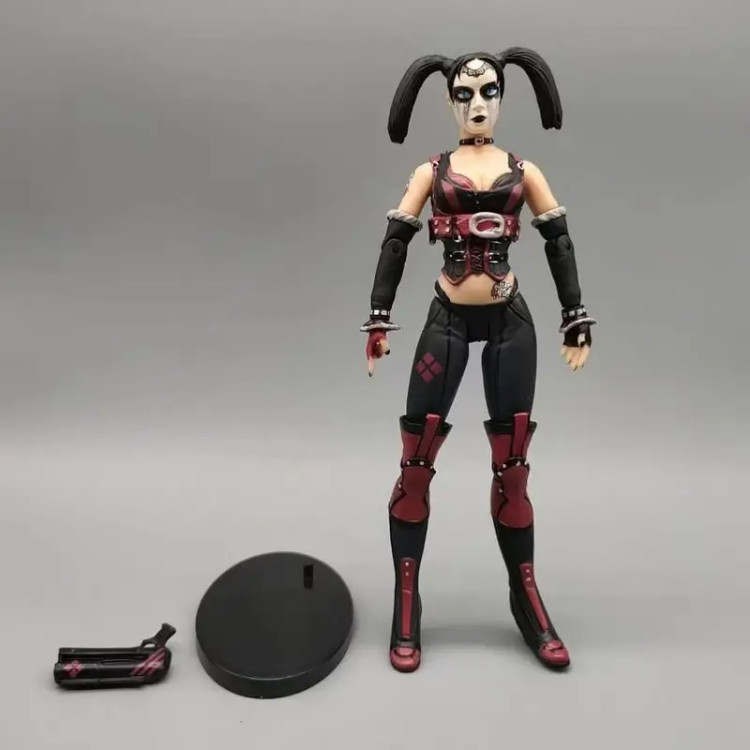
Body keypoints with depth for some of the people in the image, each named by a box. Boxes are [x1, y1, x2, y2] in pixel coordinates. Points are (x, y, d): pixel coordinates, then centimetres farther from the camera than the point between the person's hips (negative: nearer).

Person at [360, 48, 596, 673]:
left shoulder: (525, 172, 11)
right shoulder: (431, 171, 8)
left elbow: (560, 245, 9)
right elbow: (395, 243, 2)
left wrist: (576, 322, 4)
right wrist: (379, 323, -7)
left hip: (510, 323, 1)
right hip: (448, 321, -1)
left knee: (512, 467, 6)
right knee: (416, 463, -4)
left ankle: (526, 598, 21)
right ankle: (407, 604, 11)